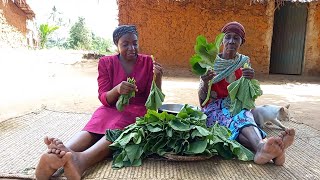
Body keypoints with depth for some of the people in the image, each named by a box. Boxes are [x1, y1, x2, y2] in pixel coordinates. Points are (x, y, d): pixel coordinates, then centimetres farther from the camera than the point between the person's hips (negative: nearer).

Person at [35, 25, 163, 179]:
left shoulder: (147, 62, 3)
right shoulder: (106, 63, 5)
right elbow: (104, 99, -1)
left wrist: (158, 78, -19)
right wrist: (117, 90, -24)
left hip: (138, 110, -2)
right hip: (112, 108, 2)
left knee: (116, 130, -36)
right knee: (92, 128, -32)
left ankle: (82, 159, -62)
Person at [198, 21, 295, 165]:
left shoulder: (245, 62, 8)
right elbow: (202, 100, -3)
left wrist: (250, 80, -16)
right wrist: (205, 83, -25)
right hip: (215, 108, -2)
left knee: (244, 116, -36)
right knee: (234, 121, -37)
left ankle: (260, 147, -64)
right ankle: (262, 146, -64)